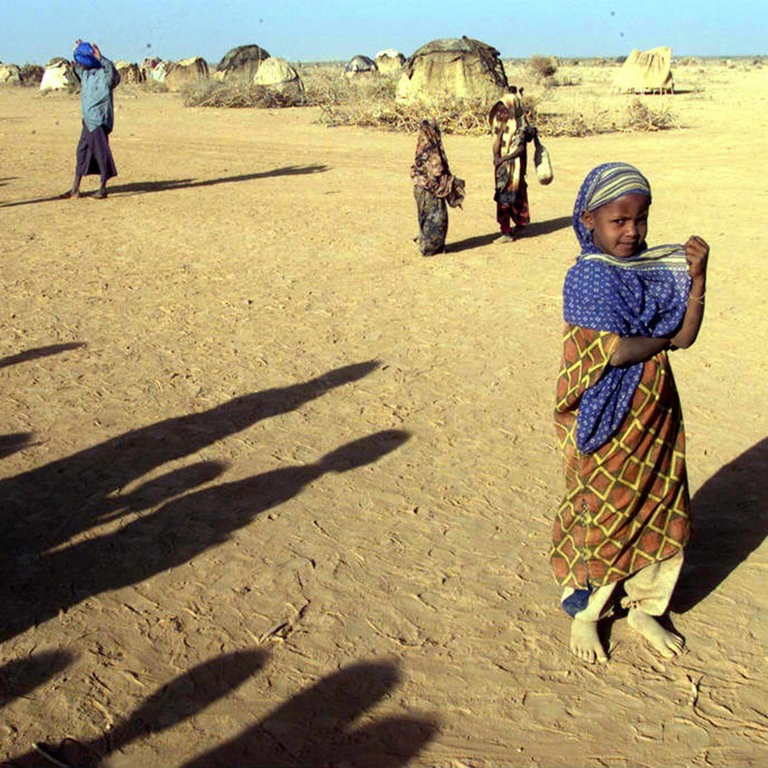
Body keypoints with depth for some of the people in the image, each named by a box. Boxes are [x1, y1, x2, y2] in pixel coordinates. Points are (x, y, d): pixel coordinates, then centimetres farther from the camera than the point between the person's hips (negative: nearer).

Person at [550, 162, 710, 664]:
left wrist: (697, 277, -14)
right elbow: (614, 351, -24)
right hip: (607, 416, -6)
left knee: (660, 508, 14)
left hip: (655, 410, 6)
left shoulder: (658, 268, 4)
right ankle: (585, 614, 27)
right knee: (599, 514, 6)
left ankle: (644, 607, 34)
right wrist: (664, 338, -7)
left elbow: (685, 336, -3)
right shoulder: (589, 276, -15)